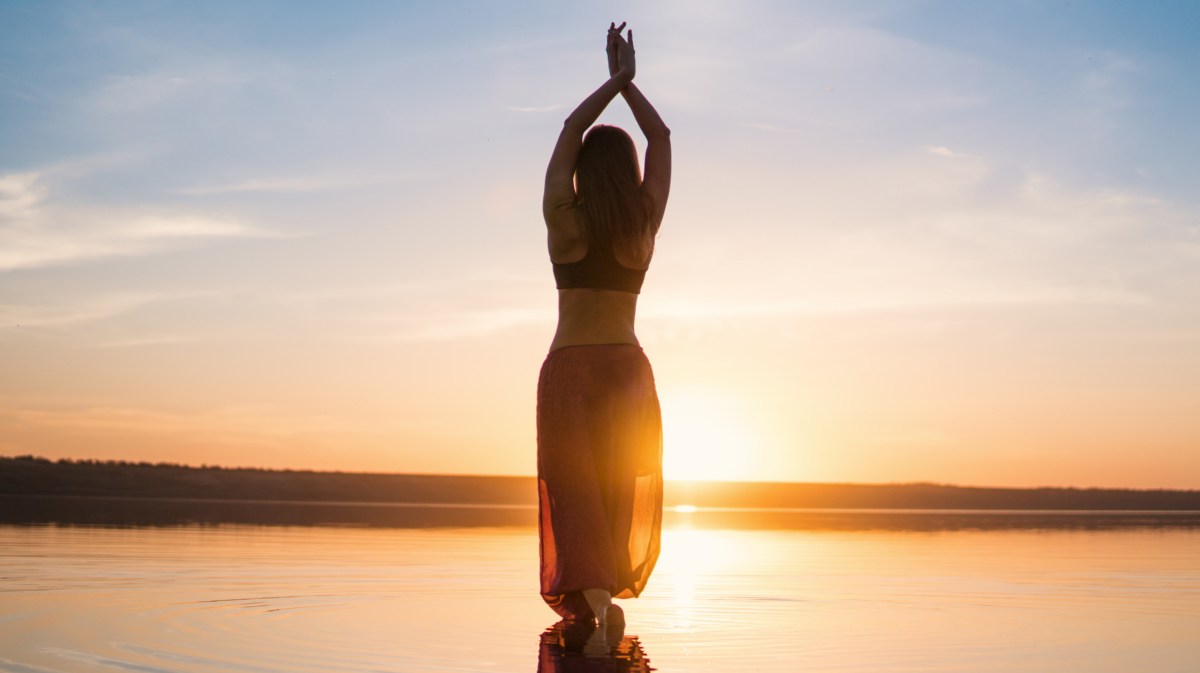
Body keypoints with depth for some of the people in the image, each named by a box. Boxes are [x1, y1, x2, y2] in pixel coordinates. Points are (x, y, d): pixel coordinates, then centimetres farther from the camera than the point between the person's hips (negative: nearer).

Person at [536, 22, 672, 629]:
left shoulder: (563, 221, -7)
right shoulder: (644, 223, -2)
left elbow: (569, 132, 0)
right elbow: (660, 137, 8)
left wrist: (617, 79, 3)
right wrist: (626, 80, 9)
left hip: (569, 369, -2)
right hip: (628, 368, 2)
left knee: (575, 487, -3)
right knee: (624, 489, 15)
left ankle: (593, 594, -22)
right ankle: (607, 588, 14)